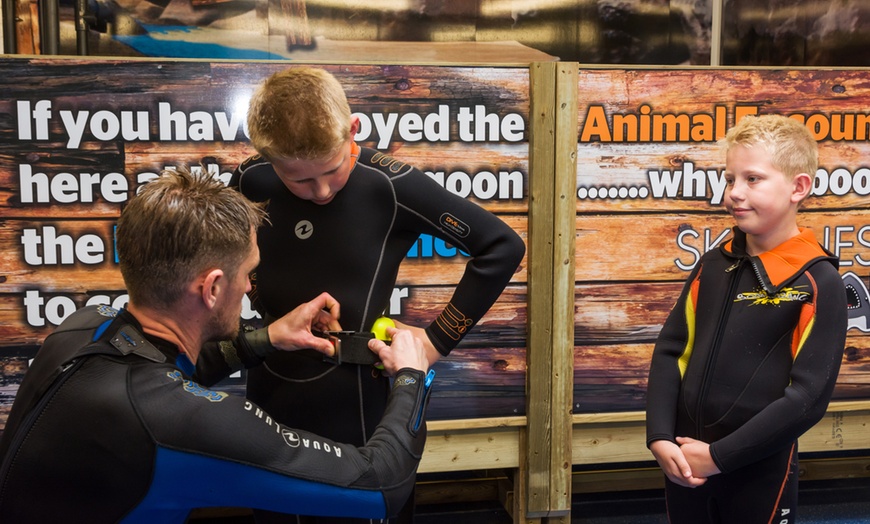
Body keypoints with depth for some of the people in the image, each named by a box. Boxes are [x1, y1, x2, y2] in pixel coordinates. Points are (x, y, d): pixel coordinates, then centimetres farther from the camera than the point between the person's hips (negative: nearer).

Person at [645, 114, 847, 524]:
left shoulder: (818, 281, -12)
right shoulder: (713, 265, 3)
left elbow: (809, 396, -16)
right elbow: (670, 351, 3)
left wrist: (720, 455, -16)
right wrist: (660, 438, -9)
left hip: (759, 472, -4)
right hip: (683, 464, 4)